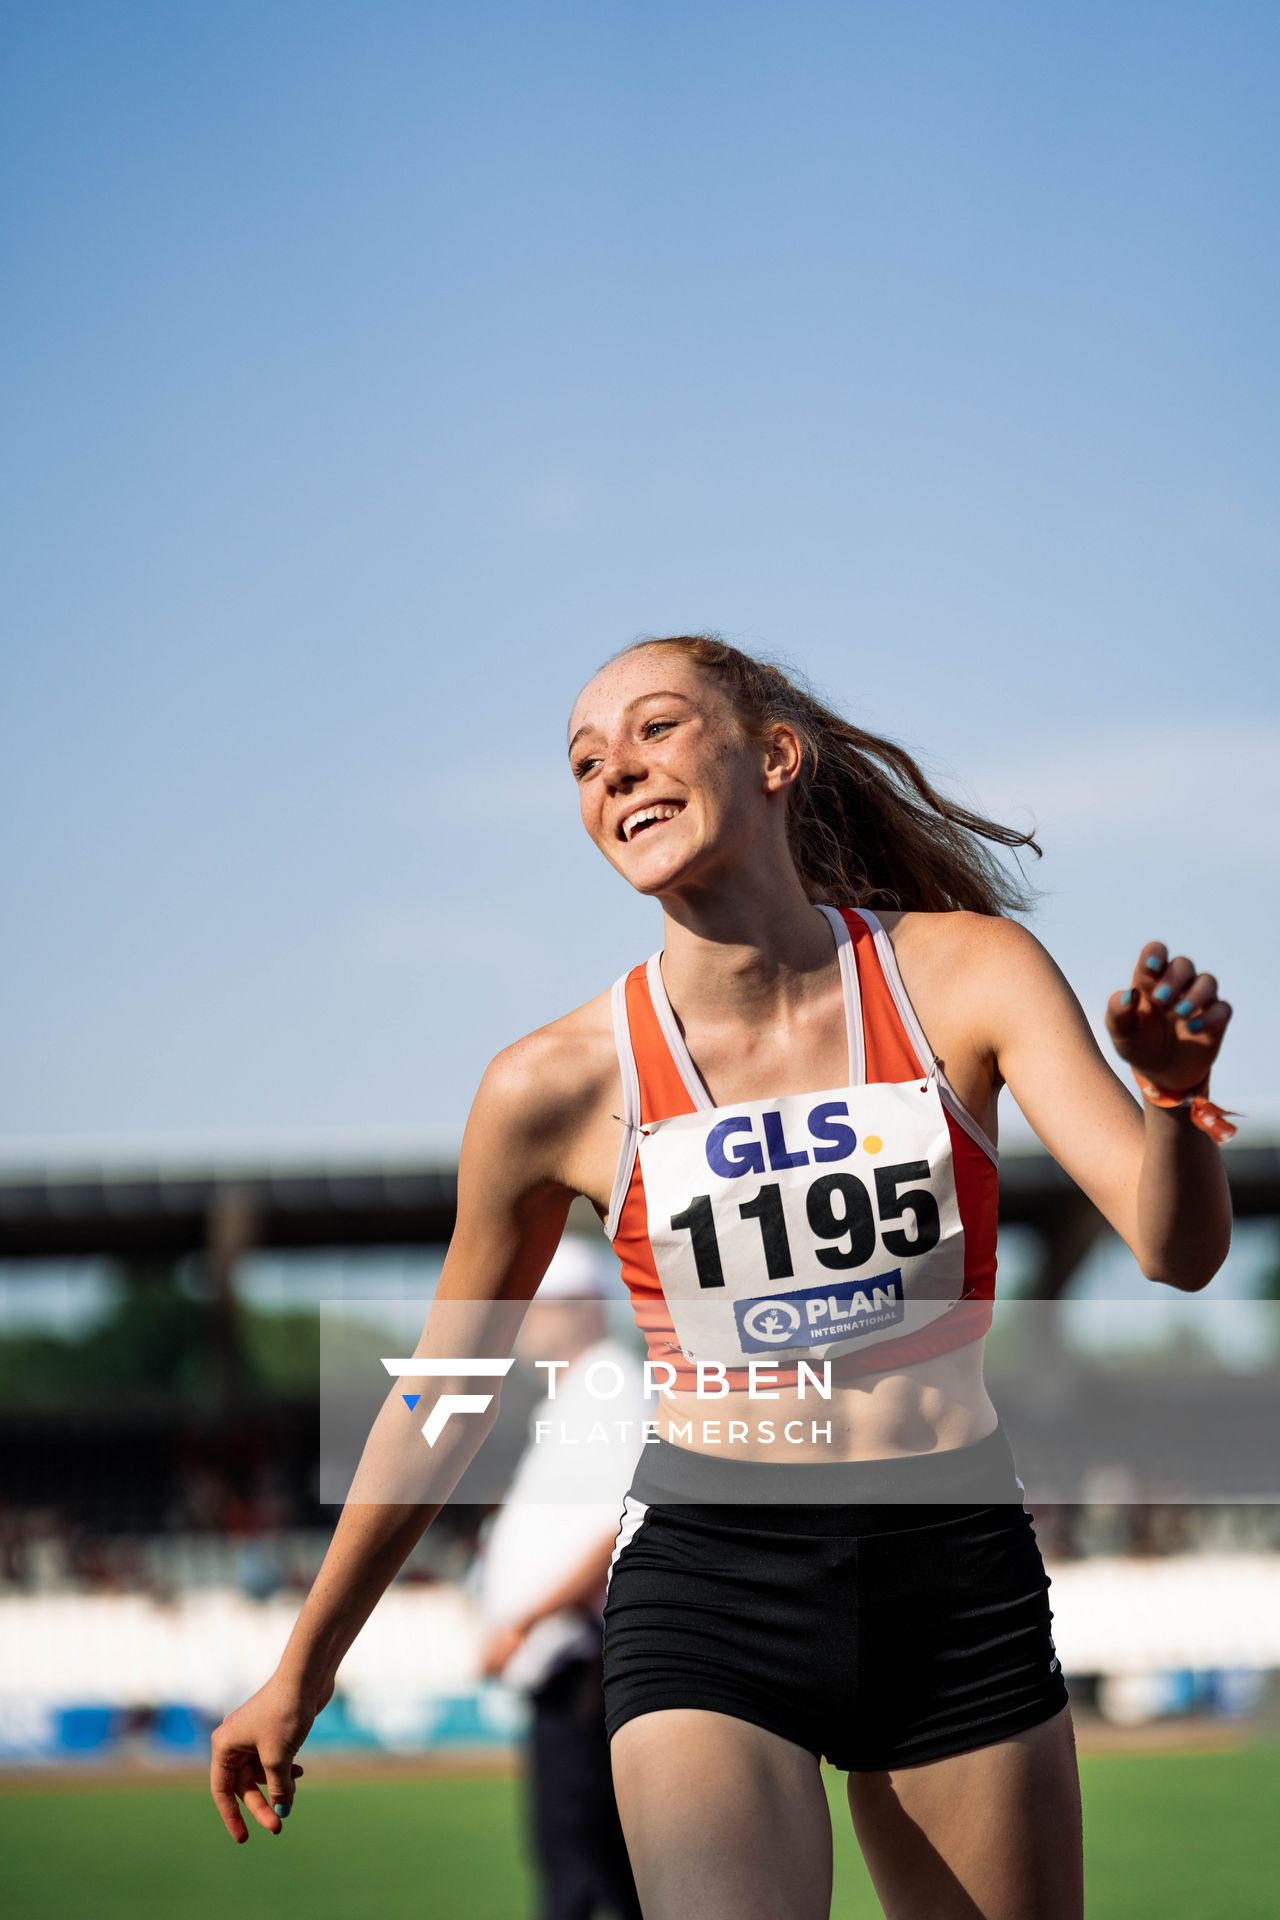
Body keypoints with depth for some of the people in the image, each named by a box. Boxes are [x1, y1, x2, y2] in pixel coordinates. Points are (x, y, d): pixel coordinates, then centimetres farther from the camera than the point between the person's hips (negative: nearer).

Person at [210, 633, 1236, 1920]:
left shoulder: (965, 974, -4)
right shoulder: (557, 1086, -6)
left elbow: (1178, 1252, -11)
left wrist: (1177, 1095, -33)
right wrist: (303, 1669, 14)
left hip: (957, 1574, 2)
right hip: (705, 1586, -2)